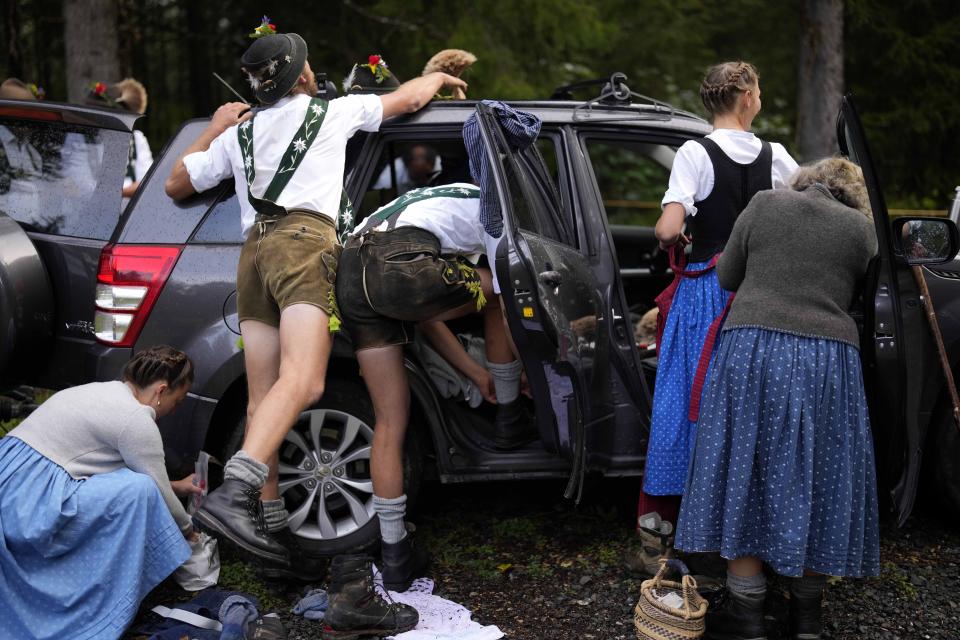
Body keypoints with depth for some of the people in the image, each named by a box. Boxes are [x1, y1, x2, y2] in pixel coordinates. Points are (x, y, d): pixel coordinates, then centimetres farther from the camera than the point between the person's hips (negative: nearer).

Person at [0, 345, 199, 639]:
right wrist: (187, 529, 17)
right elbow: (157, 494, -1)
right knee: (138, 490, -13)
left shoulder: (102, 392, 18)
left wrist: (175, 486, 39)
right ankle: (109, 613, -6)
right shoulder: (136, 418, -10)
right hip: (28, 507, -10)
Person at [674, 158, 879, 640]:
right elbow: (853, 299, 11)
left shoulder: (764, 204, 8)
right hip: (828, 360, 1)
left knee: (744, 476, 6)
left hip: (752, 351, -1)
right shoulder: (862, 229, 9)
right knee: (815, 482, 11)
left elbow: (726, 278, 11)